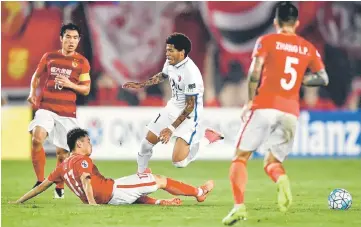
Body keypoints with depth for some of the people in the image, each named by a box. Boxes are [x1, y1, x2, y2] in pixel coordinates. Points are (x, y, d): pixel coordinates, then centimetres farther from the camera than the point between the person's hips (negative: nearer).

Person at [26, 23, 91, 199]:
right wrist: (33, 93, 3)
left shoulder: (81, 62, 4)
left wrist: (70, 84, -12)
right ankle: (40, 181, -13)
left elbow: (86, 89, 5)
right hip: (46, 107, 0)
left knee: (62, 152, 4)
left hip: (67, 112, 0)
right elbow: (36, 76, 20)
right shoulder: (49, 57, 7)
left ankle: (59, 187, 26)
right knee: (37, 139, -25)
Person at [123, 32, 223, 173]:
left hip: (189, 115, -7)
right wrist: (140, 85, 19)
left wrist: (171, 128, -24)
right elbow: (162, 76, 20)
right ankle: (141, 173, 35)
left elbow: (190, 105, -23)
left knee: (178, 161, -16)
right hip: (173, 107, 7)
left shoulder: (191, 73, -29)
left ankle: (200, 138, 9)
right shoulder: (170, 63, -6)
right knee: (147, 142, 10)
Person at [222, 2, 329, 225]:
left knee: (241, 156, 5)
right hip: (291, 111, 3)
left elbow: (255, 72, -7)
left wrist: (250, 101, 4)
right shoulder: (308, 48, 14)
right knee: (272, 161, 14)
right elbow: (323, 79, 11)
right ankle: (281, 180, -23)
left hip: (265, 106, -3)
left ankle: (239, 206, -14)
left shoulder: (267, 41, 4)